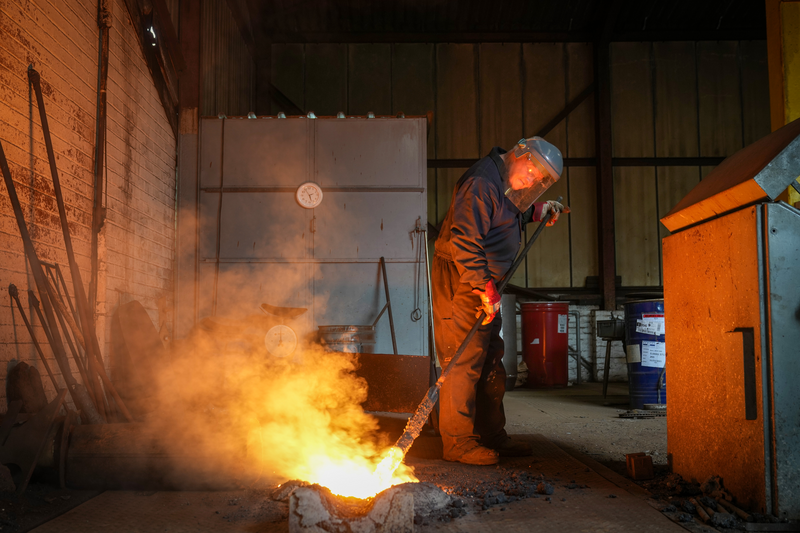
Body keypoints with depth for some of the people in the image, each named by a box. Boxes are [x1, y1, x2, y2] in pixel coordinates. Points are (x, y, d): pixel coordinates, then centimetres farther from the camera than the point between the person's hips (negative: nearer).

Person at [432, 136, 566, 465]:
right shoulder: (481, 183, -18)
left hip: (483, 284, 11)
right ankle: (458, 442, 0)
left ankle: (492, 437, 24)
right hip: (461, 282, -11)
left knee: (490, 362, 14)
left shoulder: (504, 188, 13)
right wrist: (486, 288, -26)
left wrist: (536, 211, 16)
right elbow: (464, 241, -26)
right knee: (463, 362, -8)